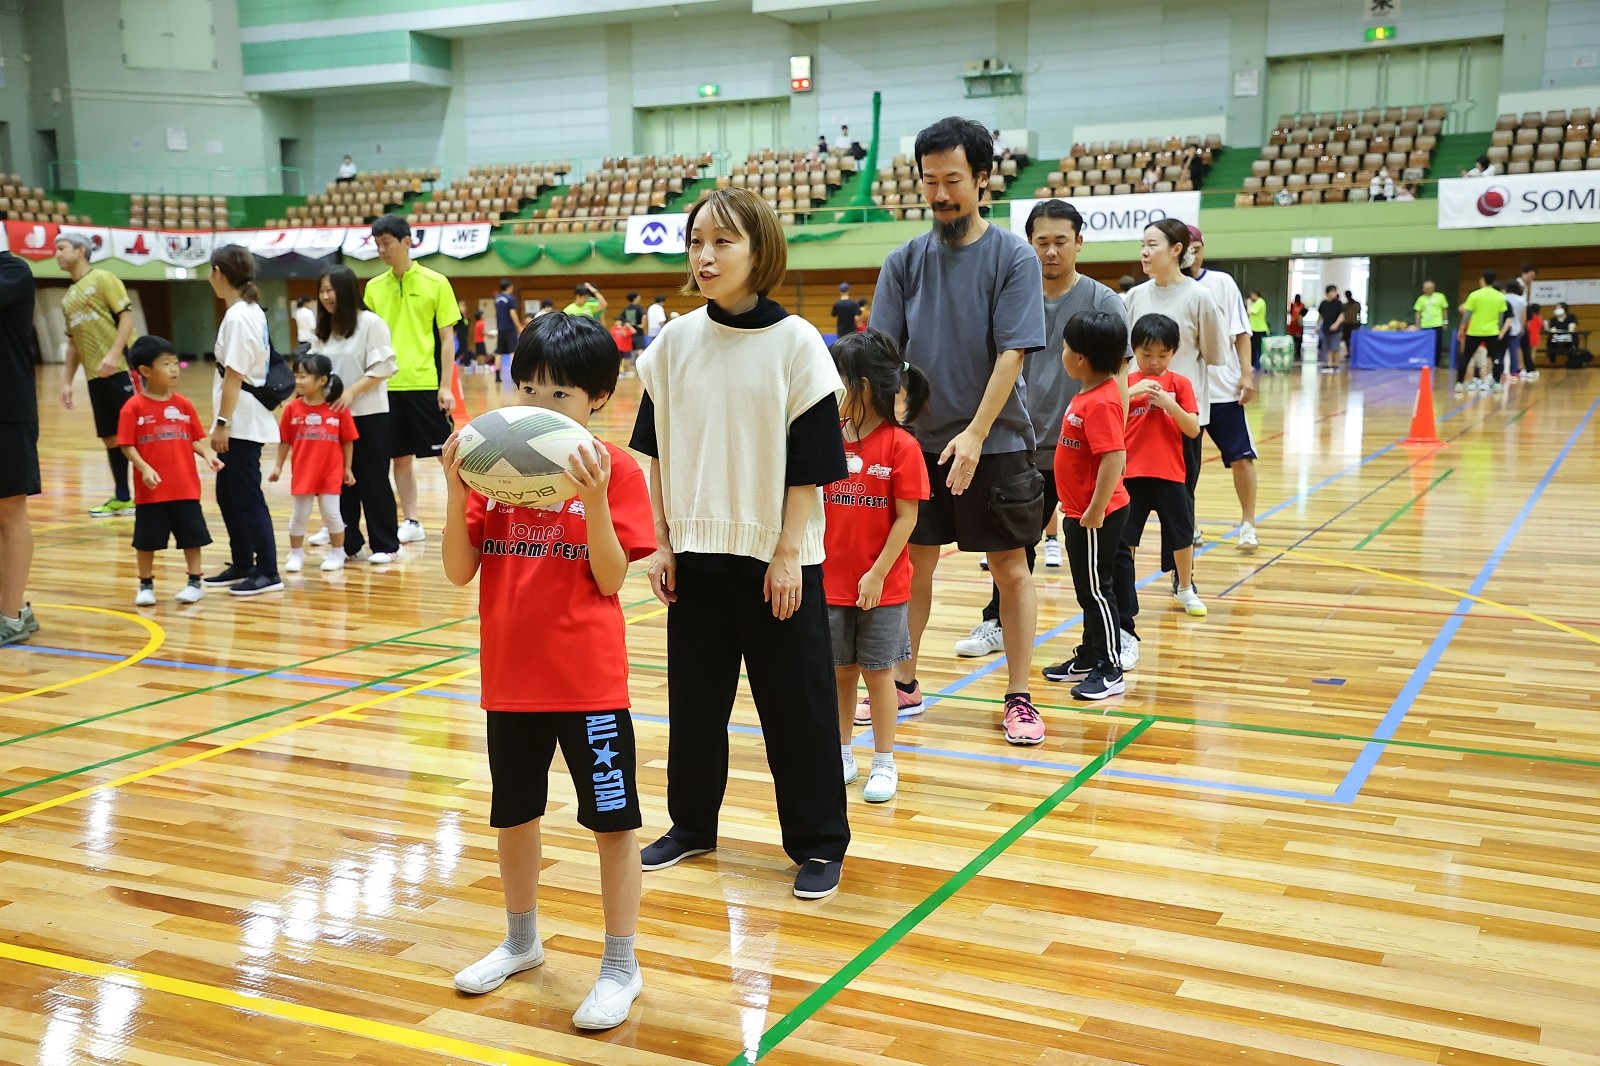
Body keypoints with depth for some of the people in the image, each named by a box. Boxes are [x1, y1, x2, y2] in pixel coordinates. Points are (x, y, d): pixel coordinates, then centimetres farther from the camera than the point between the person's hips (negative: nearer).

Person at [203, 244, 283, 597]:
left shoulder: (237, 317, -16)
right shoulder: (252, 311, 12)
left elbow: (234, 376, -20)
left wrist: (221, 422, -18)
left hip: (241, 424, -10)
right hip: (243, 421, 10)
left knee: (247, 498, -4)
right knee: (228, 494, 16)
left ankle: (268, 573, 1)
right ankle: (242, 564, 25)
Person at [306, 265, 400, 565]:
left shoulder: (371, 323, -9)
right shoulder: (322, 330, 11)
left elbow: (382, 368, -13)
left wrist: (351, 392, -19)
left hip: (368, 414, -6)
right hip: (334, 415, 6)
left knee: (373, 480, 0)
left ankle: (386, 545, 8)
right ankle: (348, 544, 16)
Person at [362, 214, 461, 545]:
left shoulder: (435, 283, -3)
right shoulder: (374, 287, 8)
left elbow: (447, 337, -3)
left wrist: (445, 385, -8)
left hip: (426, 384, -4)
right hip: (388, 386, 4)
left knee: (446, 454, 1)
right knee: (400, 457, 9)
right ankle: (412, 522, 18)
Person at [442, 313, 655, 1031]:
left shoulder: (612, 470, -10)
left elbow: (611, 580, -14)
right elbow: (460, 572, -2)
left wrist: (594, 502, -27)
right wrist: (456, 491, -16)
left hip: (589, 681, -4)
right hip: (510, 676, 5)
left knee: (612, 818, 5)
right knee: (514, 812, 20)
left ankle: (621, 966, 21)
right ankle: (521, 941, 41)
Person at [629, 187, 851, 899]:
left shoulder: (795, 344, -8)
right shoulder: (675, 342, 2)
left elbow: (810, 464, -7)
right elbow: (655, 453, 7)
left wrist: (788, 554, -10)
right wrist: (660, 543, 3)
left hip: (775, 556, -3)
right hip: (696, 552, 4)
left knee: (796, 702, 4)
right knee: (694, 695, 13)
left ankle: (818, 842, 18)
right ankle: (691, 824, 31)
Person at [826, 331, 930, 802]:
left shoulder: (900, 446, -13)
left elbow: (906, 517, -13)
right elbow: (811, 503, 7)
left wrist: (877, 574, -15)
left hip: (882, 586, -4)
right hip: (831, 583, 4)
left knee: (878, 672, 7)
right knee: (839, 672, 14)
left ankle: (884, 764, 20)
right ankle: (843, 757, 29)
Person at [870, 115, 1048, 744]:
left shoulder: (1014, 258, -6)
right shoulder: (904, 262, 4)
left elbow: (1012, 355, -13)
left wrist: (974, 435, -22)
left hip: (997, 444, -3)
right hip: (919, 442, 3)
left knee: (1010, 569, 4)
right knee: (913, 563, 10)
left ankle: (1019, 697, 14)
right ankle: (903, 685, 24)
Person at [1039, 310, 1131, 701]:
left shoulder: (1101, 402, -23)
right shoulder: (1088, 395, 8)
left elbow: (1115, 457, -29)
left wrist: (1095, 510, -26)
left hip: (1097, 516, -10)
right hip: (1081, 512, 10)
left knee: (1096, 590, 0)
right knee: (1086, 588, 19)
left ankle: (1110, 670, 11)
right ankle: (1088, 658, 33)